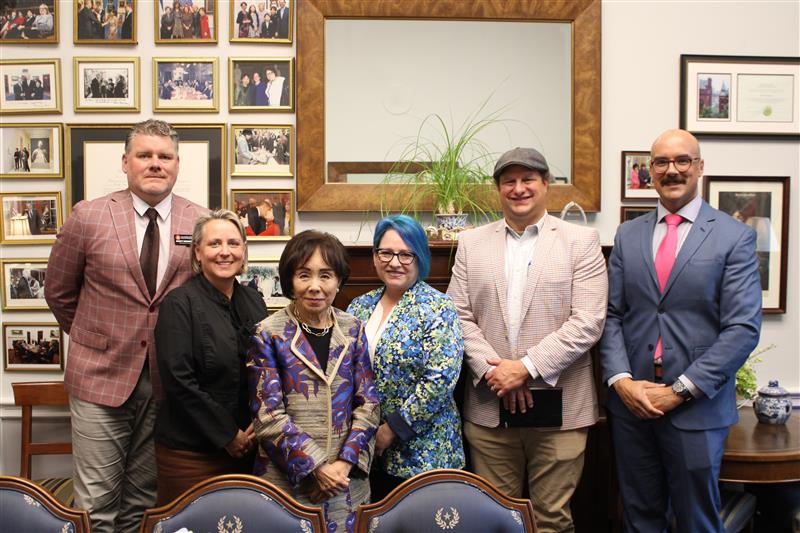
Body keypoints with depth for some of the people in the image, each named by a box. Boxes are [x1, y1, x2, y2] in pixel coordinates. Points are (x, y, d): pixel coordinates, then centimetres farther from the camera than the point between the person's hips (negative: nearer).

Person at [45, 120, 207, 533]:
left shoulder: (200, 222, -1)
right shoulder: (88, 217, -4)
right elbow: (59, 292, 8)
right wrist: (90, 337, 12)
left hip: (168, 379, 1)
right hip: (100, 375, -1)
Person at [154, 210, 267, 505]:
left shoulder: (253, 300, 7)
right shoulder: (179, 303, -10)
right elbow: (178, 379, -16)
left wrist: (257, 427, -2)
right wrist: (227, 435, -13)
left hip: (247, 445, 5)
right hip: (190, 452, -5)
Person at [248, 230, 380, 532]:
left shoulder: (353, 329, 3)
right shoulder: (269, 334, -5)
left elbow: (368, 402, 2)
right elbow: (268, 415, -9)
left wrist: (346, 461, -10)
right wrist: (317, 466, -14)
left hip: (347, 478, 3)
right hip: (288, 480, -2)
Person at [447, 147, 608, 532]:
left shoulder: (582, 241, 0)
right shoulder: (471, 243, 9)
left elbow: (588, 322, -8)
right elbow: (460, 316, 5)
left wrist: (526, 367, -14)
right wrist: (492, 370, -9)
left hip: (558, 406, -2)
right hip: (489, 406, 2)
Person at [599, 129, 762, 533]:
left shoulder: (735, 237, -3)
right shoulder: (627, 235, 8)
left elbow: (743, 329, -9)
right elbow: (611, 315, 6)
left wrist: (680, 391, -14)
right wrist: (621, 380, -8)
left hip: (697, 409, -3)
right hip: (630, 402, 3)